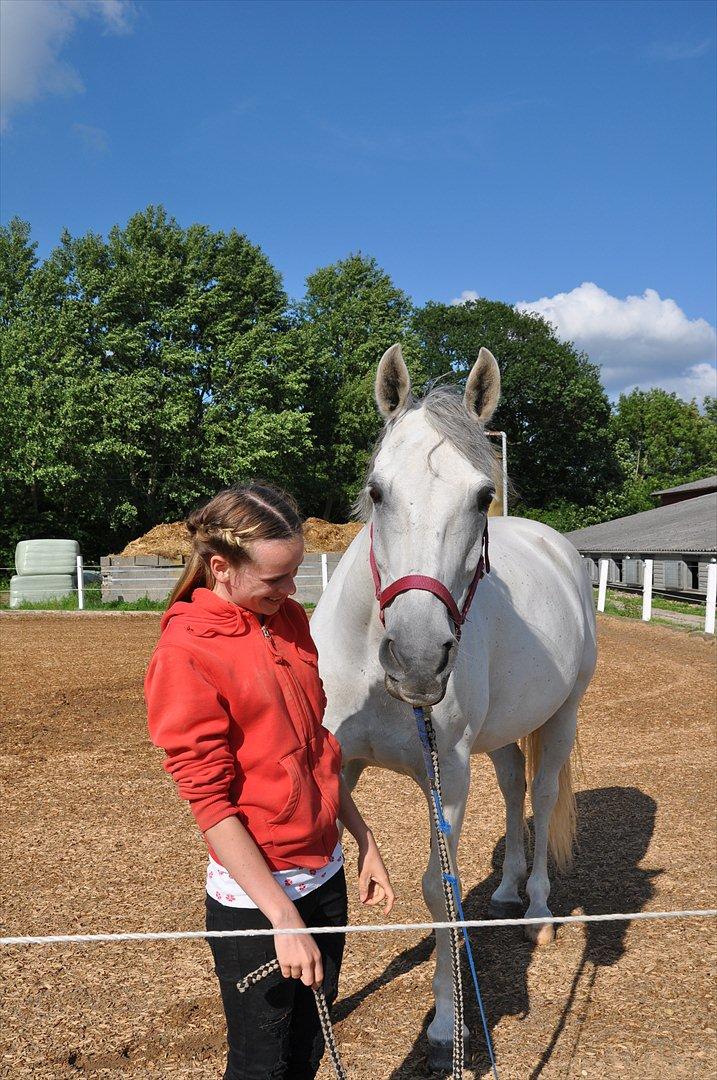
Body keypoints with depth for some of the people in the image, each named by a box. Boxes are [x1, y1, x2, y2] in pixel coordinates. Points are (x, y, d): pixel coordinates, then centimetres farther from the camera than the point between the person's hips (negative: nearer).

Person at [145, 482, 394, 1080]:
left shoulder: (289, 618, 3)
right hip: (255, 898, -6)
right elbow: (211, 802, -19)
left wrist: (366, 842, 12)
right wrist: (284, 918, -19)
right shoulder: (185, 654, -19)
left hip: (326, 874, 6)